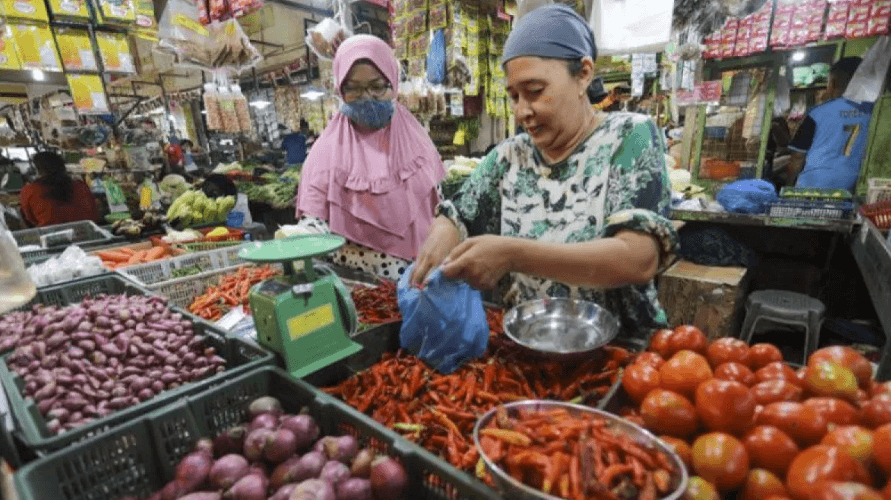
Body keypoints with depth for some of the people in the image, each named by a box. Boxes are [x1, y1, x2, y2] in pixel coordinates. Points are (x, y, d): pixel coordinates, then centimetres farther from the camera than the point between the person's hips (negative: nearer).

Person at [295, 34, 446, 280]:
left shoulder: (415, 138, 6)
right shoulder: (328, 149, -2)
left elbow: (445, 206, 8)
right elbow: (310, 223, -6)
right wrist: (384, 264, -17)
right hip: (358, 280, -1)